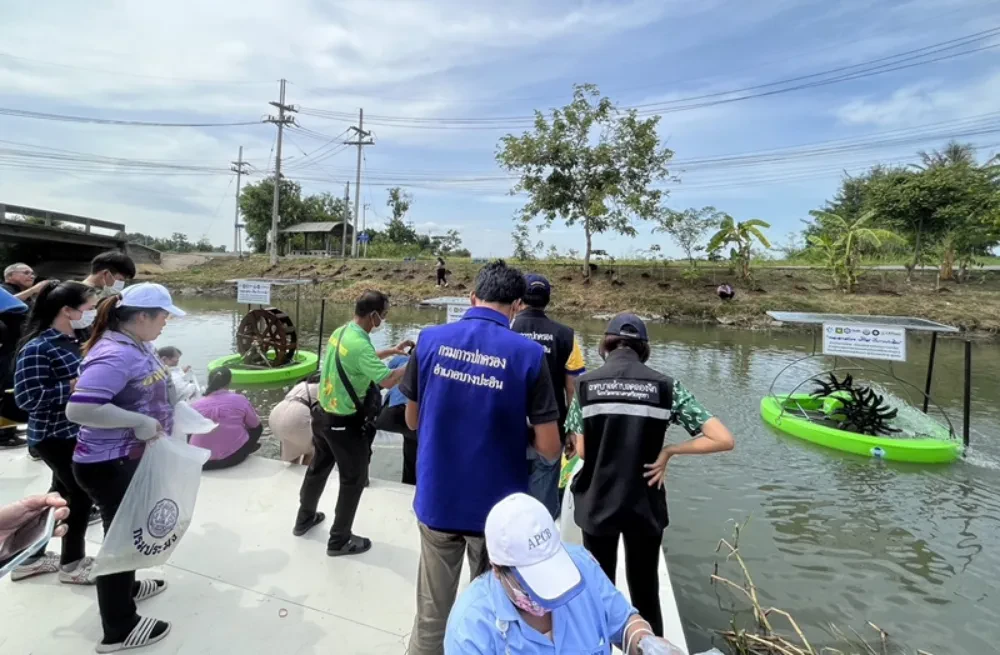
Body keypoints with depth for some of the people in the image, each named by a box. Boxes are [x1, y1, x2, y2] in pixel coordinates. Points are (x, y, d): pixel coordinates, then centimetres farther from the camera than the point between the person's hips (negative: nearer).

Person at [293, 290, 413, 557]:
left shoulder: (341, 332, 1)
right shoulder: (360, 343, -28)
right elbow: (386, 380, -33)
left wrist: (391, 351, 14)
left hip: (323, 415, 9)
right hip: (346, 424, -9)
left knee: (319, 467, 26)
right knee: (354, 479, 9)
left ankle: (304, 518, 47)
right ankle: (339, 540, 23)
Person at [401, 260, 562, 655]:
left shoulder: (430, 339, -7)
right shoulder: (528, 354, -15)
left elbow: (412, 420, 4)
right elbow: (549, 449, -13)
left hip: (436, 501, 2)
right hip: (496, 508, -2)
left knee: (431, 614, 21)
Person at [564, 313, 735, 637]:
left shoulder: (586, 383, -8)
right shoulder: (666, 386, -7)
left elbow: (582, 451, -5)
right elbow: (723, 440, -11)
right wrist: (668, 451, -5)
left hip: (597, 505, 0)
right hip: (645, 505, 0)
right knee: (645, 592, 21)